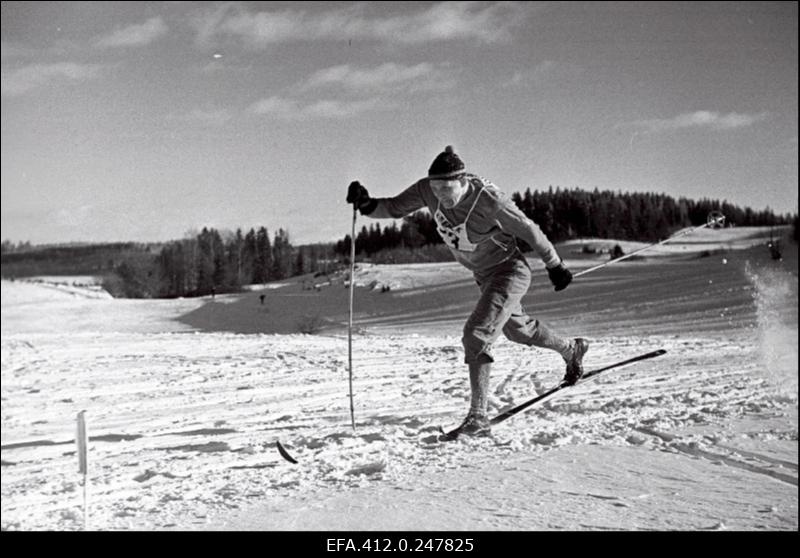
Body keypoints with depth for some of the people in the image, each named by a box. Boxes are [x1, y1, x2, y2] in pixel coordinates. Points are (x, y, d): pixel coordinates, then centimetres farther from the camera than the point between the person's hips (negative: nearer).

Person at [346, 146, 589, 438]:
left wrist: (555, 266, -6)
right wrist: (367, 204, -32)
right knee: (518, 329, 28)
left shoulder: (489, 200, -32)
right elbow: (394, 208, -10)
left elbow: (529, 231, -19)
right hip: (485, 276, 8)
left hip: (510, 271, -8)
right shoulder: (427, 190, -18)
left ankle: (478, 417, -18)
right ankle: (572, 349, 56)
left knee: (476, 334, -23)